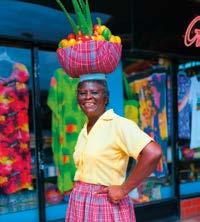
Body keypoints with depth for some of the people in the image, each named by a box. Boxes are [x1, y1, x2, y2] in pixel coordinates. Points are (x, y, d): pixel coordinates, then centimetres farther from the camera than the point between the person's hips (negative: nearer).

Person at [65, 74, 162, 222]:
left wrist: (124, 189, -20)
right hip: (80, 205, 7)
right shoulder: (85, 130, 9)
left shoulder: (118, 124, -14)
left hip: (106, 205, -7)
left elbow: (153, 153, -26)